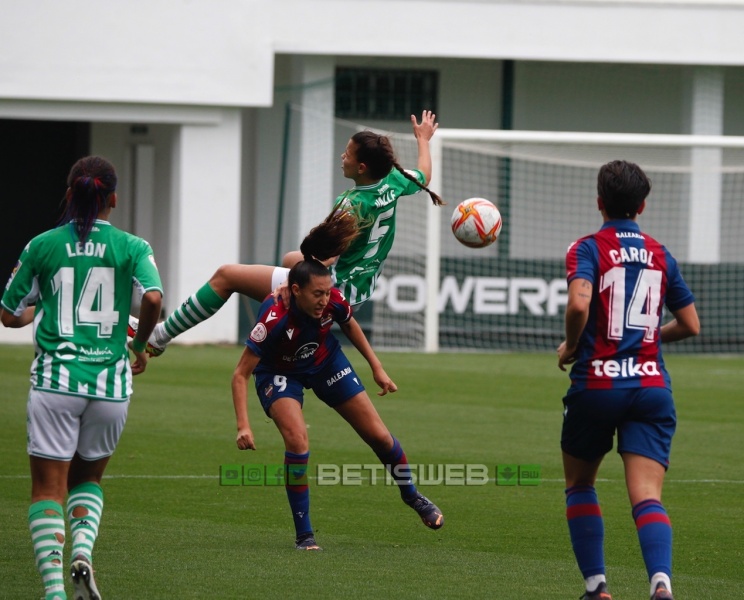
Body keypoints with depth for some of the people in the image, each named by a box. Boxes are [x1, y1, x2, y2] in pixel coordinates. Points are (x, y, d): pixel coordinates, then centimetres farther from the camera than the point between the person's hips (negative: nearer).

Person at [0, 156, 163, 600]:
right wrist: (141, 345, 3)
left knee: (48, 487, 3)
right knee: (88, 477, 22)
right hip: (111, 381, 1)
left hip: (55, 379, -1)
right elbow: (153, 297, -15)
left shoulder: (43, 246, 3)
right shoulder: (132, 247, 2)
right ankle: (83, 549, -4)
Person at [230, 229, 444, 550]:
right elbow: (240, 374, -32)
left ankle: (412, 496, 33)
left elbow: (350, 325, -1)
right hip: (278, 373, -4)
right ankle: (303, 533, -12)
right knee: (297, 440, -27)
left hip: (325, 363, 4)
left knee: (378, 434, 5)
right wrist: (243, 426, -40)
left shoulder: (333, 302, -28)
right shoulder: (275, 319, -39)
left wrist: (377, 368, 3)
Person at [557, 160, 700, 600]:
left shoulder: (588, 249, -2)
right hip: (651, 388, 2)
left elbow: (579, 303, -21)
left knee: (580, 486, 20)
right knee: (647, 496, -9)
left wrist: (571, 346, -3)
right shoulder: (661, 255, 11)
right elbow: (690, 325, 16)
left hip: (596, 385, -2)